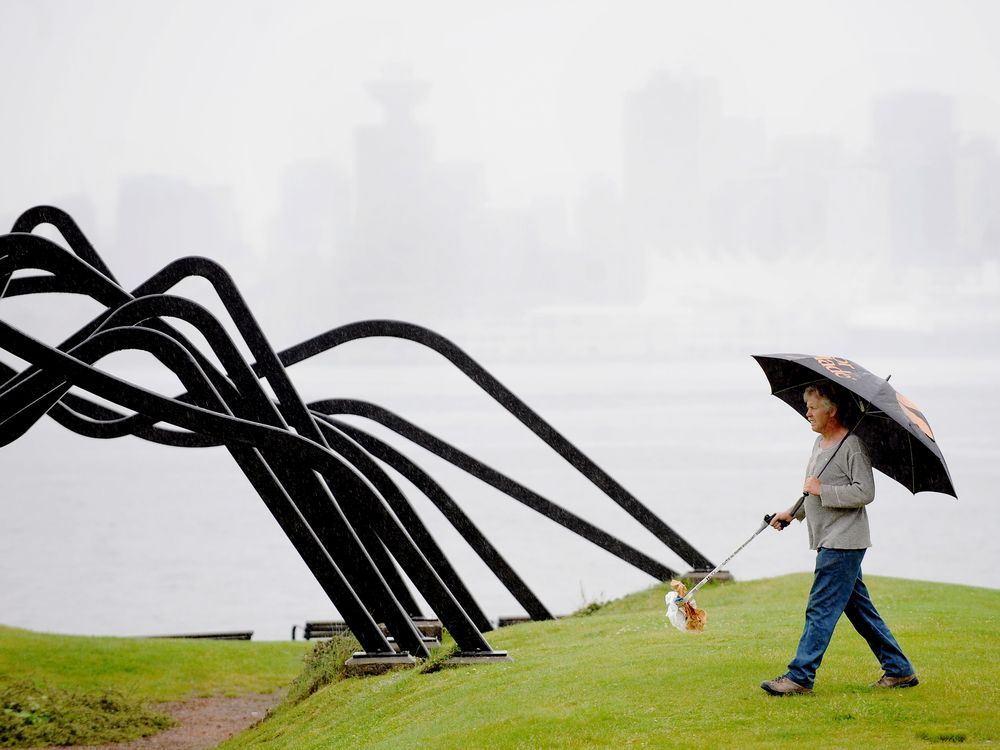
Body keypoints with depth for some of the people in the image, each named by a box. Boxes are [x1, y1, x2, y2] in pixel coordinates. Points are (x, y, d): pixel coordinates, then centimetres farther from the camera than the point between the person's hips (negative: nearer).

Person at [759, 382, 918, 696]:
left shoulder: (852, 446, -14)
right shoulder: (820, 443, 16)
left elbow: (865, 492, -21)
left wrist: (822, 490, -19)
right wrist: (792, 513, 16)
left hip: (843, 543, -10)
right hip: (830, 541, 10)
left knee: (821, 608, -10)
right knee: (860, 610, 12)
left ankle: (800, 676, -10)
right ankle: (899, 670, 18)